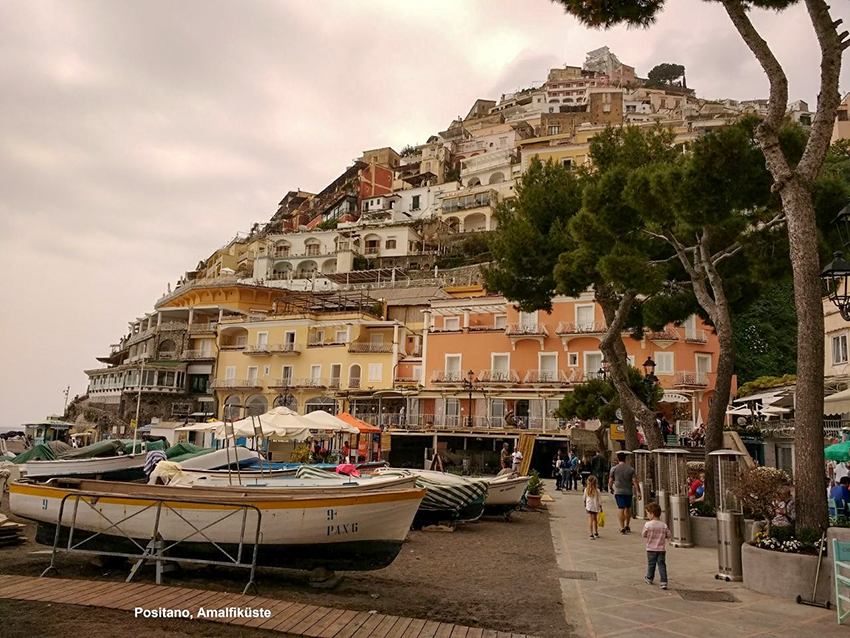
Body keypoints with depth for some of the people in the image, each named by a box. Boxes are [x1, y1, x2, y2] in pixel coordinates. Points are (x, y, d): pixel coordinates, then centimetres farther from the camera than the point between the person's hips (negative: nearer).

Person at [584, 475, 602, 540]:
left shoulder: (586, 490, -5)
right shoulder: (597, 490, -10)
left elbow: (584, 498, 7)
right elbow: (599, 500, -5)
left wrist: (585, 504, 25)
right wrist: (600, 507, 7)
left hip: (588, 506, -1)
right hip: (595, 507, 1)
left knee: (590, 519, -3)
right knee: (595, 519, 19)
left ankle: (592, 534, -11)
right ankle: (596, 533, 32)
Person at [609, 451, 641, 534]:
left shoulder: (614, 469, -3)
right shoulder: (631, 469, 0)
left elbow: (610, 481, 0)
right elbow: (635, 481, -4)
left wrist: (611, 488, 19)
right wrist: (638, 492, 0)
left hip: (619, 492, -2)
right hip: (629, 492, 2)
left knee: (621, 509, 0)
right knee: (628, 508, 17)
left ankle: (622, 528, -2)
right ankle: (627, 526, 22)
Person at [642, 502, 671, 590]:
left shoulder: (647, 525, -15)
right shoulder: (664, 526, -6)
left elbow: (643, 535, -5)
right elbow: (668, 536, 2)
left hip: (651, 549, -2)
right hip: (661, 549, 2)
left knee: (651, 564, 14)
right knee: (662, 565, 4)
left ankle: (649, 579, 31)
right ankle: (664, 582, -4)